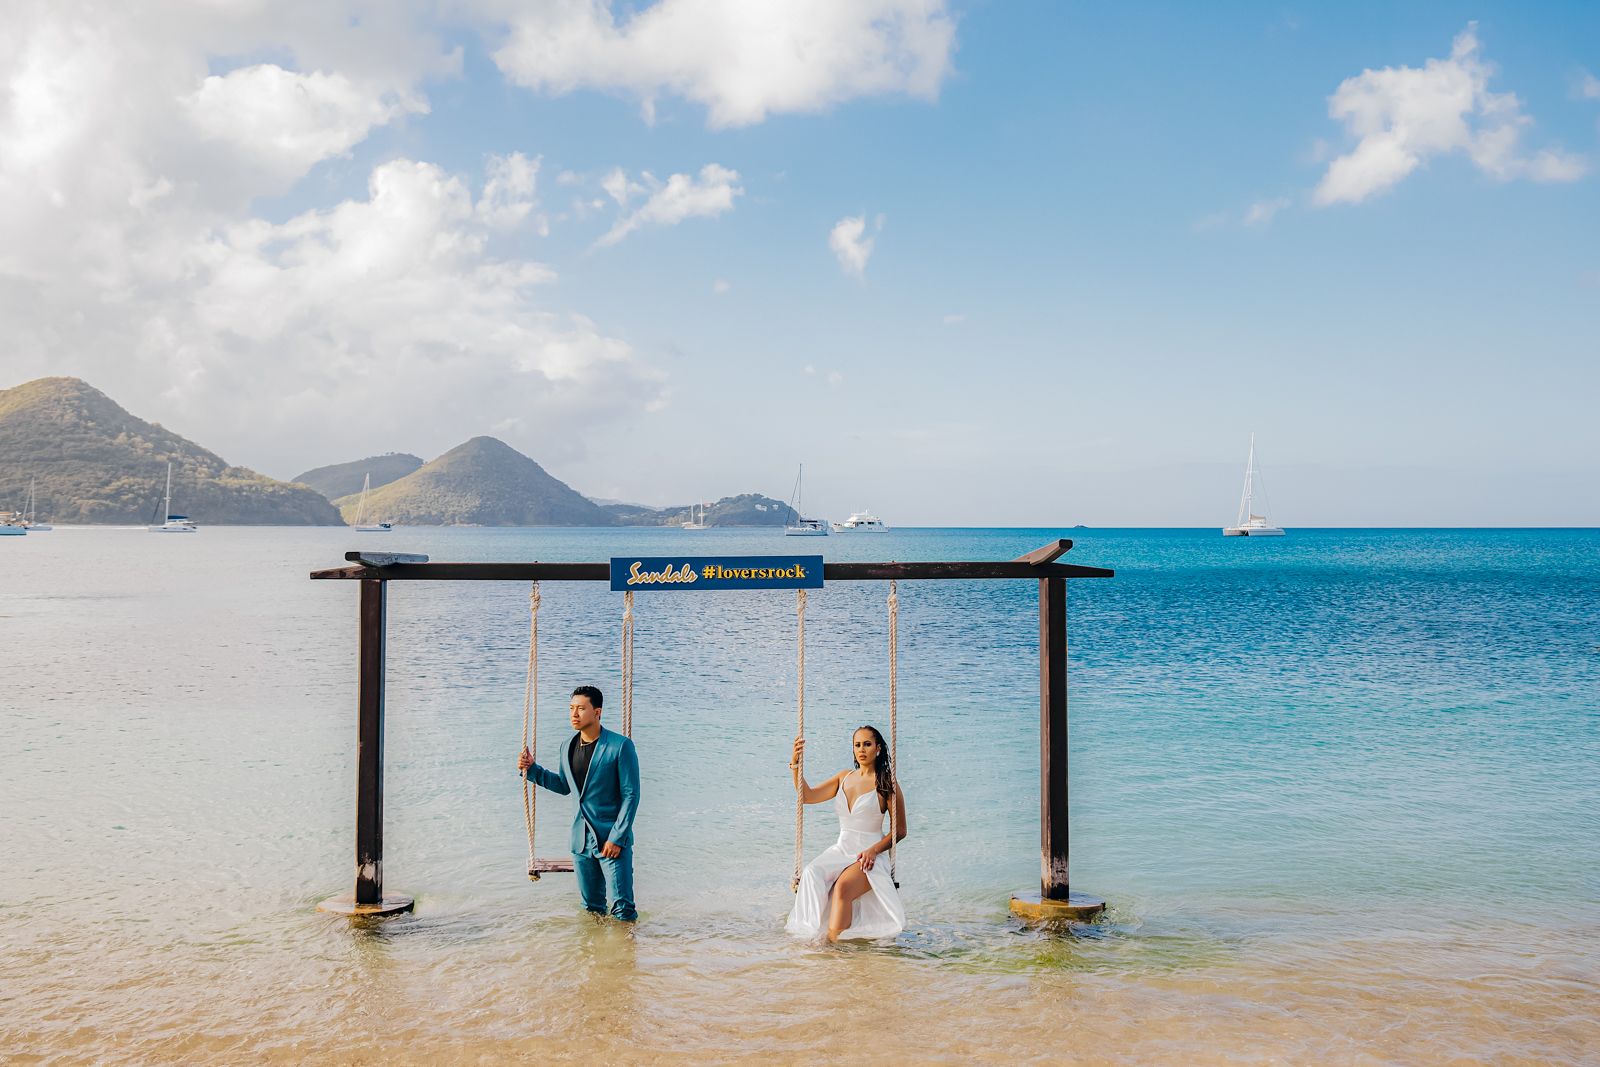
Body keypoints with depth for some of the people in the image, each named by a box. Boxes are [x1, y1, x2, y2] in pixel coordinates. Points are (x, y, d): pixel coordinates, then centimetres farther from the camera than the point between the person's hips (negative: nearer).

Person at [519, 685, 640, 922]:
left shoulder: (620, 746, -13)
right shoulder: (567, 748, 6)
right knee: (591, 907, 15)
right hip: (582, 840, 6)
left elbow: (631, 795, -13)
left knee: (622, 908, -7)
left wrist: (616, 838, -17)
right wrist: (532, 769, 9)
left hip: (613, 840, -6)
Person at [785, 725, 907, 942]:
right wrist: (796, 764, -2)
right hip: (840, 851, 5)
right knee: (812, 875, -28)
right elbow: (807, 796, 11)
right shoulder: (844, 777, 14)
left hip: (868, 858, -5)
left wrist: (873, 850, -15)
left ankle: (833, 942, -36)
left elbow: (900, 831, -1)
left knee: (843, 886, -35)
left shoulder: (886, 784, -3)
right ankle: (812, 934, -28)